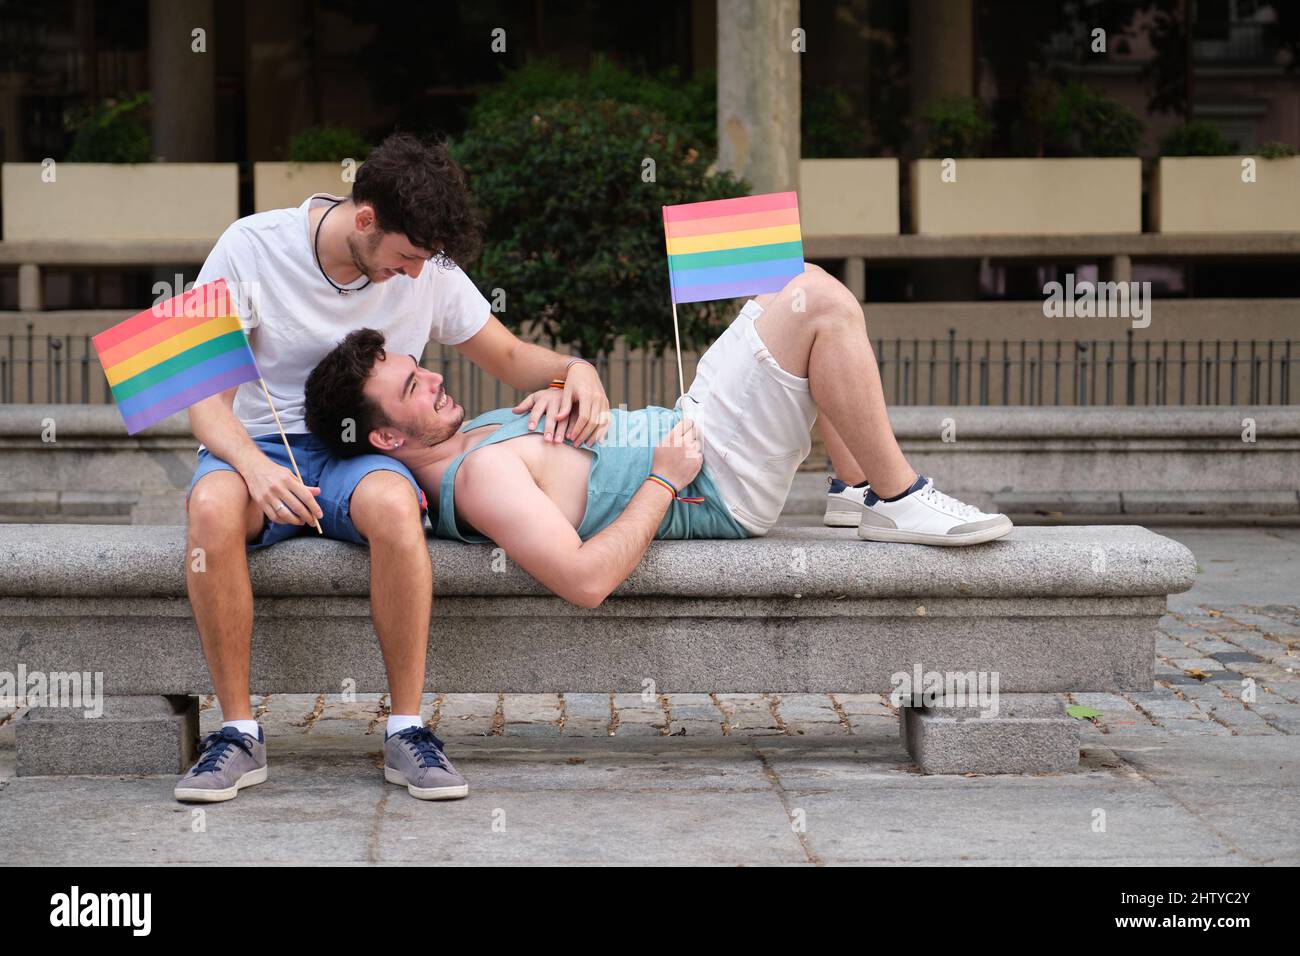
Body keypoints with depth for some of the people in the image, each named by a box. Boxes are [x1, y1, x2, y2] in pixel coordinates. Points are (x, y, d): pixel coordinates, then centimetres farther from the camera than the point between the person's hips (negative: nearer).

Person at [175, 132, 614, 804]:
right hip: (258, 444, -1)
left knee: (393, 503, -37)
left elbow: (508, 356, 14)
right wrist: (253, 466, -30)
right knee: (213, 506, -38)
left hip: (362, 452, 1)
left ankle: (406, 731, -26)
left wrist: (574, 369, -9)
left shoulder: (427, 269, 1)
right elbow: (205, 393, -10)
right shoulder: (250, 249, -9)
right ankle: (239, 733, -25)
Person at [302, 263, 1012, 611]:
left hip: (688, 429, 10)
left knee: (804, 281, 16)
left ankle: (859, 486, 17)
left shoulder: (465, 437, 4)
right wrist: (665, 481, -26)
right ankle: (898, 500, -7)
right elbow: (586, 581, -36)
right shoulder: (482, 476, -27)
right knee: (821, 303, -18)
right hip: (724, 483, -10)